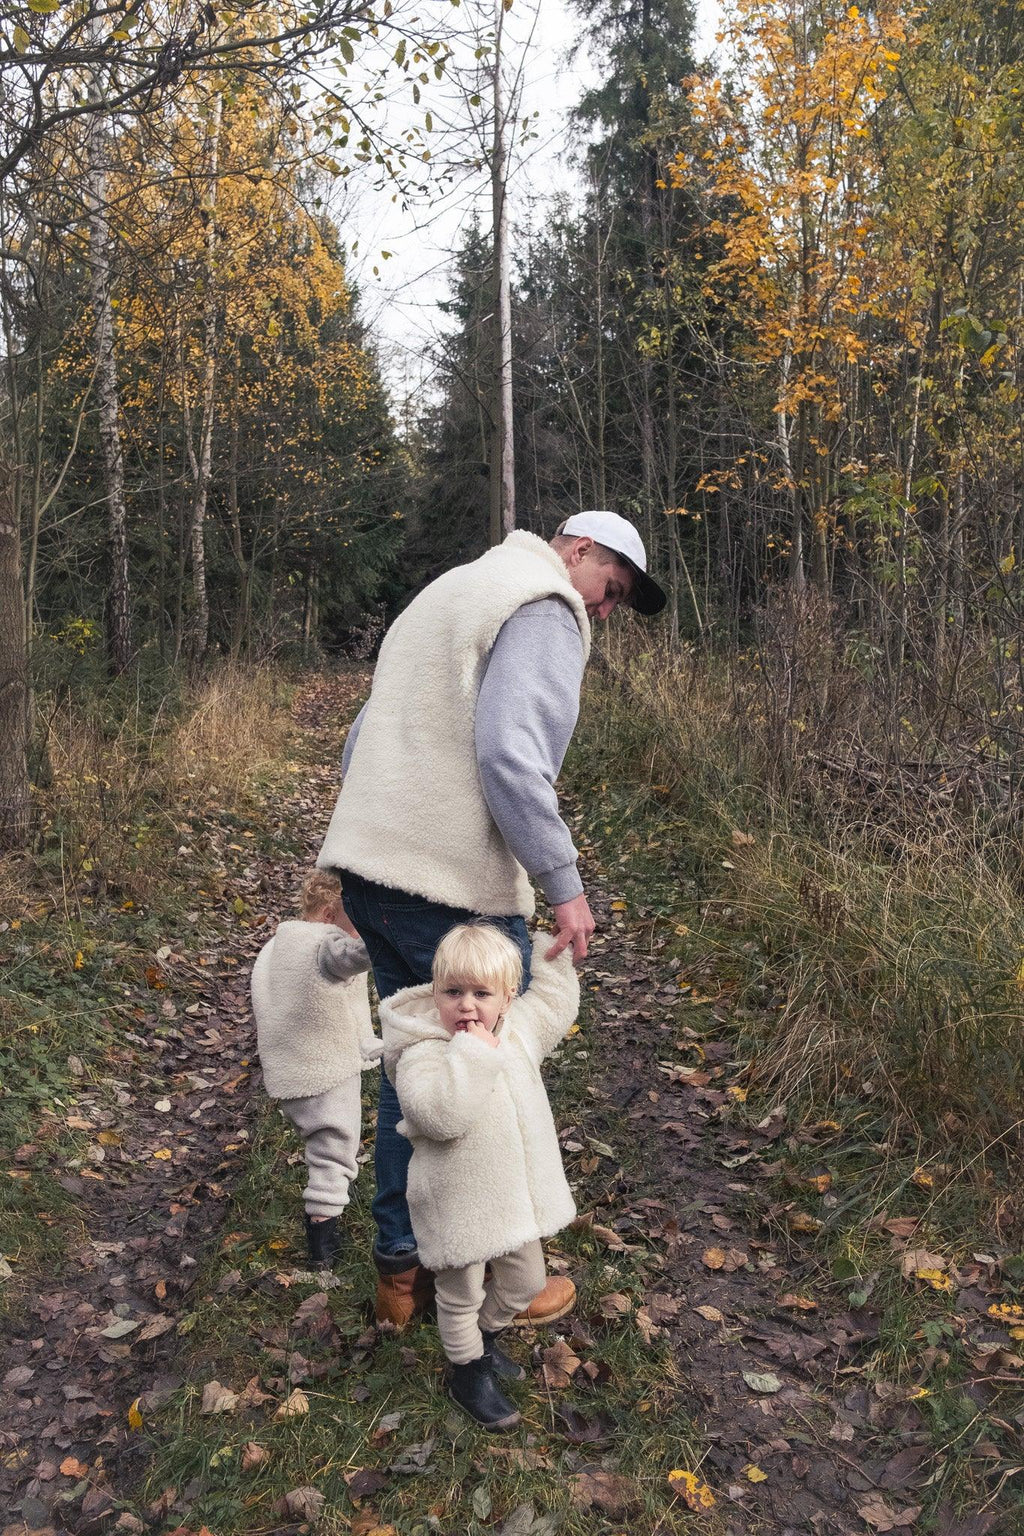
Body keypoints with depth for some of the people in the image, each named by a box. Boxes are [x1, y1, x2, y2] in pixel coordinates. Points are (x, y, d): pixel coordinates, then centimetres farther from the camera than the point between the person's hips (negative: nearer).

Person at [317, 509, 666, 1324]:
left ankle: (401, 1269, 29)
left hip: (367, 869, 9)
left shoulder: (448, 594, 24)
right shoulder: (546, 608, -6)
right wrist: (563, 883, -16)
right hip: (455, 889, -9)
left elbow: (362, 741, 22)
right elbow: (510, 753, -21)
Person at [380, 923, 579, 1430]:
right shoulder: (421, 1053, -24)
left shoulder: (519, 1029, -2)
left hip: (515, 1195, 7)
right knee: (461, 1295, 13)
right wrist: (473, 1051, -36)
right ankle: (468, 1371, 39)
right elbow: (443, 1116, -39)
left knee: (524, 1283, 23)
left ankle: (483, 1338, 50)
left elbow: (556, 1002, 17)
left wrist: (551, 952, 11)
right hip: (457, 1203, -6)